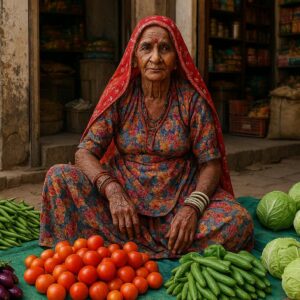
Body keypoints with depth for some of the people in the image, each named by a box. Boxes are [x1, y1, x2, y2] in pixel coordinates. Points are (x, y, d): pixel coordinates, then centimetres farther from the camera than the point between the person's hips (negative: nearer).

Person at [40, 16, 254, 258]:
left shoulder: (192, 99, -5)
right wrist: (112, 191, -27)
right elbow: (85, 152, -8)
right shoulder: (120, 95, -3)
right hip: (124, 193, 1)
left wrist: (193, 206, -24)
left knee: (238, 222, -28)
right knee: (59, 176, -21)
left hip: (179, 196, 0)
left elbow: (210, 163, -5)